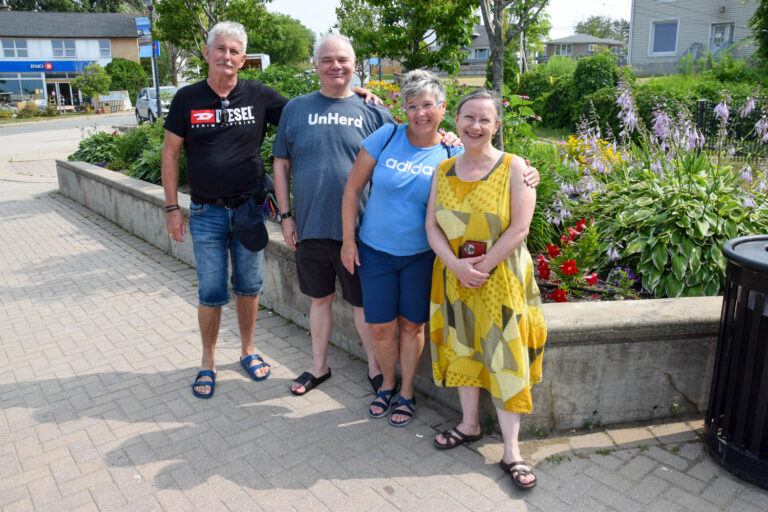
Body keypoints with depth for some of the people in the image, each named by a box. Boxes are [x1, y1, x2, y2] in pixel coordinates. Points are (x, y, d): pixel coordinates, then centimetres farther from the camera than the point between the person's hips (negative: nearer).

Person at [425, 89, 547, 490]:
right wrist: (457, 266, -16)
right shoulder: (444, 170, 5)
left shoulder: (514, 167, -7)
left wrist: (482, 267, -17)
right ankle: (469, 425, 35)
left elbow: (519, 228, -13)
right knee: (462, 349, 14)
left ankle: (511, 451, 12)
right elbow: (432, 226, 0)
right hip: (453, 276, 4)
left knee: (503, 358, 0)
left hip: (501, 278, -4)